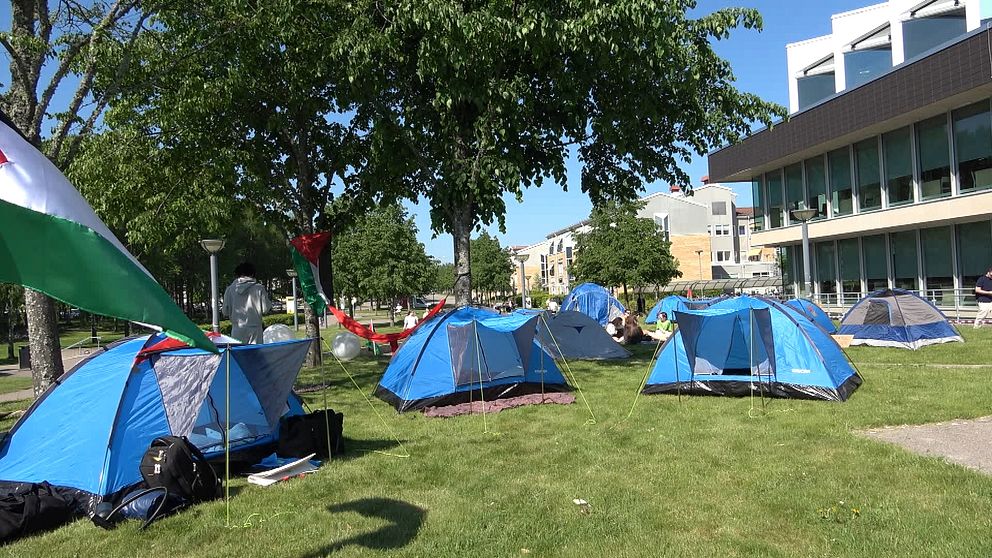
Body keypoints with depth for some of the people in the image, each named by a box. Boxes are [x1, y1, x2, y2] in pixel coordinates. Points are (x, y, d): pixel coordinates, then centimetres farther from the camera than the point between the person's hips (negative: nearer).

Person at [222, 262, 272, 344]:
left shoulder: (230, 289, 1)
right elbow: (266, 308, -1)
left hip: (237, 329, 2)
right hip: (254, 328, -2)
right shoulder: (259, 288, -6)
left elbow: (225, 312, 6)